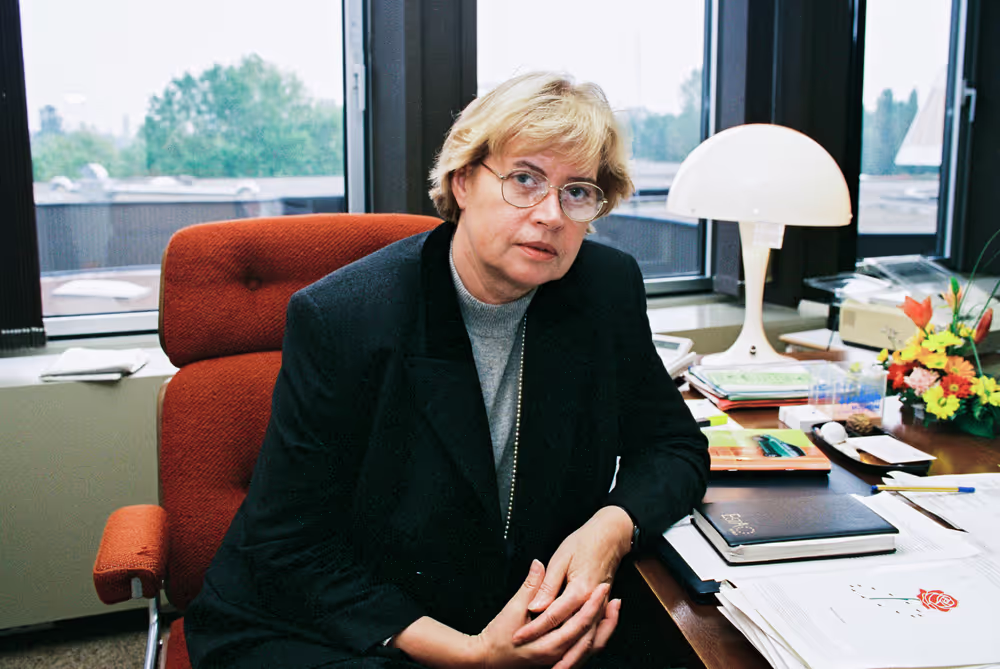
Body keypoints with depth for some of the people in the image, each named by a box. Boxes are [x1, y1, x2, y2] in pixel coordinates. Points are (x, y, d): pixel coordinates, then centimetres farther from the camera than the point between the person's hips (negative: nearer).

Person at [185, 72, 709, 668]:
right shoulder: (336, 320, -16)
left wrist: (611, 529, -15)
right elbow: (292, 550, -12)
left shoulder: (610, 290, -3)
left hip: (533, 618, 6)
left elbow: (674, 446, 7)